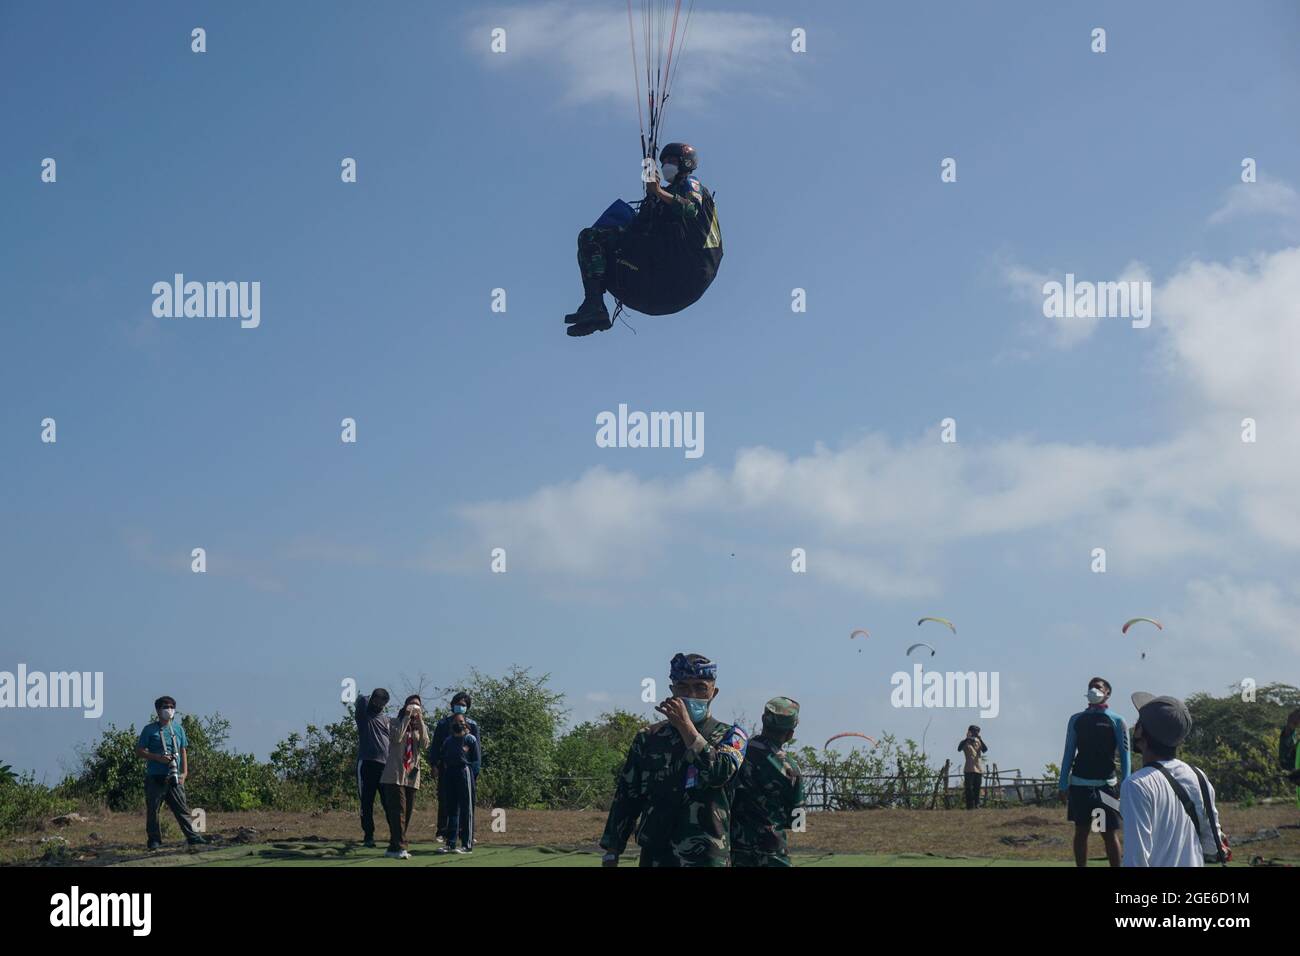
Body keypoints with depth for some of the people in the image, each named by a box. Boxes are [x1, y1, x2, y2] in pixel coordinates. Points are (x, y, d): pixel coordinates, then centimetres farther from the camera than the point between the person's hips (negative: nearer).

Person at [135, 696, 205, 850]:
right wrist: (158, 758, -13)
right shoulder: (149, 730, 2)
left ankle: (191, 836, 0)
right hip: (155, 777, -3)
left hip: (174, 777, 3)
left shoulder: (178, 729, 13)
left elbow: (183, 751, 15)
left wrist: (184, 772, 5)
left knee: (182, 808, 0)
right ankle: (154, 839, 9)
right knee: (152, 810, 1)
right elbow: (139, 751, 0)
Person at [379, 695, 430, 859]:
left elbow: (425, 745, -4)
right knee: (398, 811, -14)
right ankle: (399, 847, -18)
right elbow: (396, 738, -16)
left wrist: (420, 721, -9)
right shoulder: (396, 722, 5)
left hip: (412, 776, 5)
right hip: (394, 774, -5)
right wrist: (407, 717, -12)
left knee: (406, 813, 4)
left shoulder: (421, 727, 15)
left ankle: (393, 848, 11)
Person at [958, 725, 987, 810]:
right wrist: (966, 739, -28)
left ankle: (976, 805, 11)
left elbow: (985, 750, -3)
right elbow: (959, 749, -18)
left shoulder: (978, 742, 13)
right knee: (969, 788, -8)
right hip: (969, 769, -4)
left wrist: (981, 740, -16)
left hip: (979, 769, 4)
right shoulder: (965, 742, 2)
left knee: (977, 788, 7)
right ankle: (970, 806, -9)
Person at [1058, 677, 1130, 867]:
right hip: (1079, 784, 3)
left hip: (1105, 785, -3)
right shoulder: (1076, 720, 9)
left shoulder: (1116, 721, 0)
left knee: (1110, 833, -2)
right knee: (1081, 831, 8)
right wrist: (1063, 785, 7)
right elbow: (1069, 754, 11)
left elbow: (1124, 756, -2)